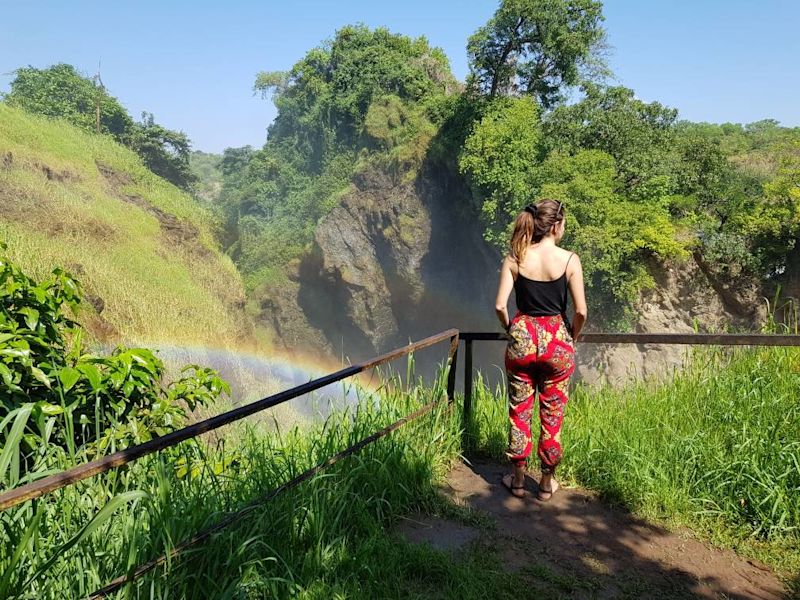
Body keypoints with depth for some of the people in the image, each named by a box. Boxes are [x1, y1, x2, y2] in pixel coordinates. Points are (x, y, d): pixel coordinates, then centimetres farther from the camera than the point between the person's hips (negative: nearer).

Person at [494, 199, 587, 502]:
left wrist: (511, 330, 10)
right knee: (552, 415, 13)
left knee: (519, 412, 15)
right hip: (557, 341, -1)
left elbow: (500, 306, -8)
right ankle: (547, 483, 26)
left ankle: (518, 479, 26)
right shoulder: (569, 260, -8)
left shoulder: (515, 258, -5)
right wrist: (572, 338, 9)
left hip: (522, 338, 1)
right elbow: (581, 311, -9)